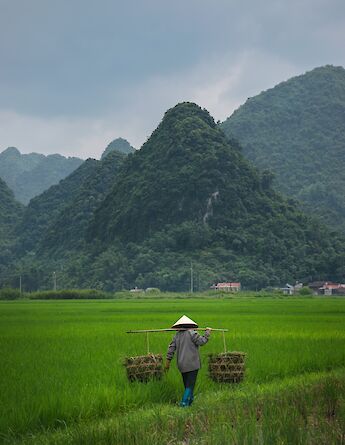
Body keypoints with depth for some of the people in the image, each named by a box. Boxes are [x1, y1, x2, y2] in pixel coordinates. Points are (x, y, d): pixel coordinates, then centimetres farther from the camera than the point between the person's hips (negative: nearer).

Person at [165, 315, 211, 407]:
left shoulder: (177, 335, 9)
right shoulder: (191, 333, -9)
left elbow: (171, 348, 7)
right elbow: (202, 341, -13)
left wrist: (168, 361, 11)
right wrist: (207, 332, 1)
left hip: (182, 365, 6)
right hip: (192, 364, -6)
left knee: (187, 384, 18)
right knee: (190, 385, -3)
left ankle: (190, 400, 27)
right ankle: (184, 402, -11)